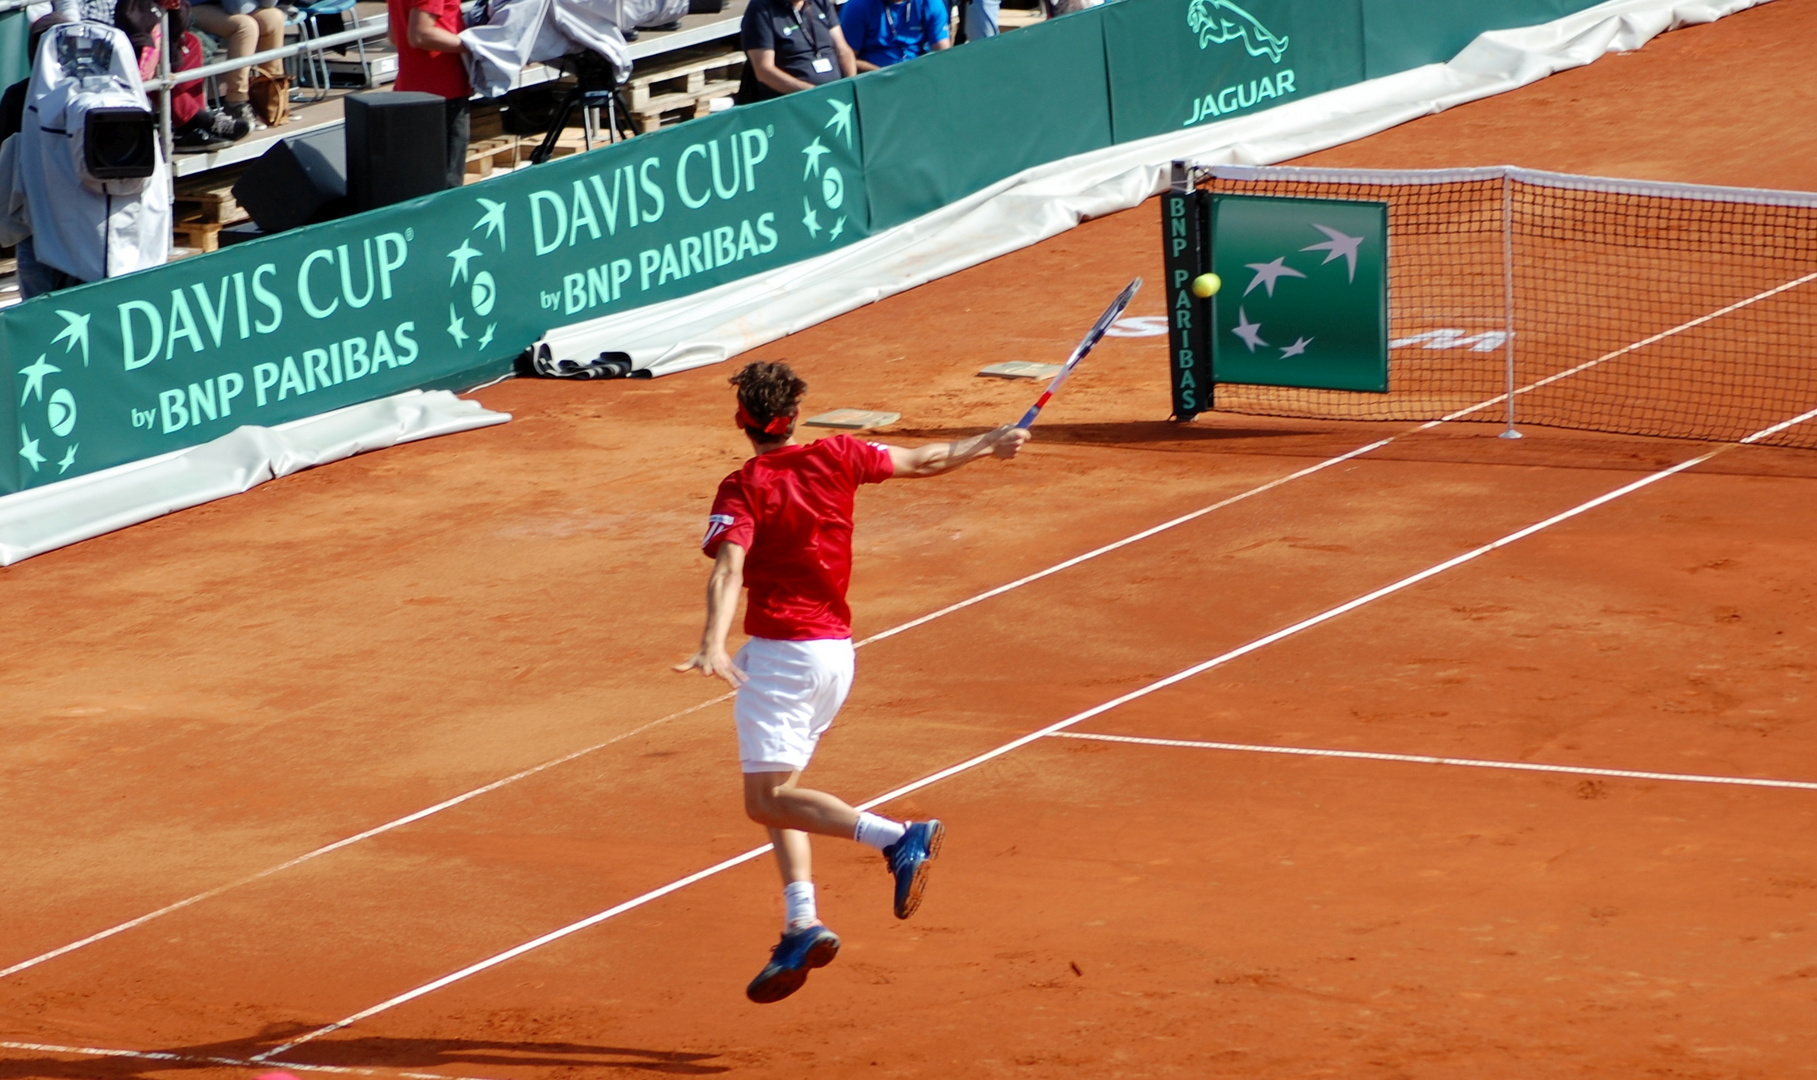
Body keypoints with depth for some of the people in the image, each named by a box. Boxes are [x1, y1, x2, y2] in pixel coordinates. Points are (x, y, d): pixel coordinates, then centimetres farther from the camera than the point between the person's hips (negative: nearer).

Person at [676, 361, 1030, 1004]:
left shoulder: (743, 491, -11)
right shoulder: (836, 458, 4)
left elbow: (728, 570, -26)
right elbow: (924, 462, 16)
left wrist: (713, 646, -39)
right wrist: (989, 445, 33)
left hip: (779, 654, -7)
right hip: (837, 649, 7)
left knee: (766, 800, -8)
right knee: (778, 792, 16)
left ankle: (898, 837, -24)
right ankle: (800, 925, 4)